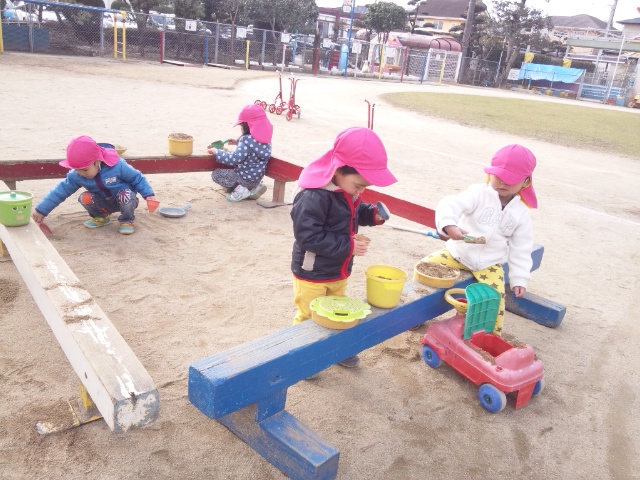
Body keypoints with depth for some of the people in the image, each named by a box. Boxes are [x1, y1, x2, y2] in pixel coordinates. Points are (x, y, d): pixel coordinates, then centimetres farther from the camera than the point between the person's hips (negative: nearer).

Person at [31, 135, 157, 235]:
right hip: (104, 203, 4)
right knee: (85, 197, -23)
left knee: (126, 194, -36)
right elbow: (61, 190, -9)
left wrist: (148, 194, -22)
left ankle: (127, 221, -8)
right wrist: (41, 210, -8)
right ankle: (101, 217, 7)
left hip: (124, 200, -4)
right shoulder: (76, 176, -16)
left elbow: (137, 178, -15)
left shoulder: (117, 166, -28)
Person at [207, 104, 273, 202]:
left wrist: (217, 152, -17)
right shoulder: (264, 138, 0)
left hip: (246, 178, -8)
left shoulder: (247, 139, -25)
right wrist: (238, 143, 20)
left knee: (216, 174, 4)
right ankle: (254, 188, 14)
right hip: (257, 177, 8)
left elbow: (233, 159, -29)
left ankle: (240, 190, -9)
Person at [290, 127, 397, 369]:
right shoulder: (314, 196, -31)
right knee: (309, 318, 10)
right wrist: (347, 246, -28)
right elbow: (308, 235, -32)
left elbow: (354, 212, 15)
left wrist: (372, 214, -7)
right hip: (312, 273, -8)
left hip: (338, 271, 8)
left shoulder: (346, 189, -3)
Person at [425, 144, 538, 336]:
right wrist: (449, 224, -51)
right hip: (456, 253, -1)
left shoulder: (521, 213, -1)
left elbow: (521, 249, 5)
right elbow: (451, 204, -29)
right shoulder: (478, 193, -11)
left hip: (489, 264, 1)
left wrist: (519, 279, 0)